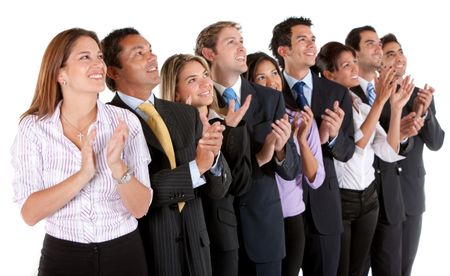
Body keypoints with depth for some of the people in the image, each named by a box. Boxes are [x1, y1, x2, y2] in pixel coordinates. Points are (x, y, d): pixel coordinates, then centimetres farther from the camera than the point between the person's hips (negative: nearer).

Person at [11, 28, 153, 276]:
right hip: (62, 256, -1)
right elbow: (30, 213, -13)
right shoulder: (33, 127, -8)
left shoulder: (125, 122, -8)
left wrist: (118, 167, -26)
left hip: (124, 253, 1)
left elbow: (140, 208, -9)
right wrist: (83, 174, -25)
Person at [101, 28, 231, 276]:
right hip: (141, 253, -5)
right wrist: (196, 167, -21)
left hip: (194, 250, 5)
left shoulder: (187, 114, 4)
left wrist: (213, 156, -17)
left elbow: (219, 188, 2)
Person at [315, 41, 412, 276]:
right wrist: (380, 101, -24)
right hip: (338, 198, -6)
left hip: (368, 197, 6)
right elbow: (355, 146, -24)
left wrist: (396, 107, -9)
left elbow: (389, 153, 0)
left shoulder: (362, 105, 6)